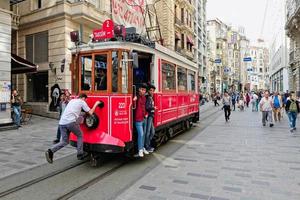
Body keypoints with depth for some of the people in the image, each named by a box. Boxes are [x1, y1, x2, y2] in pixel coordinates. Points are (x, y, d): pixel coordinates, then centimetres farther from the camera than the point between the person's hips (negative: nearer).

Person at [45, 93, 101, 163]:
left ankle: (50, 151, -7)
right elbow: (90, 112, 8)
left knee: (64, 141, 13)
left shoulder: (72, 100, 30)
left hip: (62, 122, 6)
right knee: (80, 135, 18)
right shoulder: (82, 102, 11)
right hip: (71, 122, -6)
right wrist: (96, 104, 20)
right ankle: (80, 154, 19)